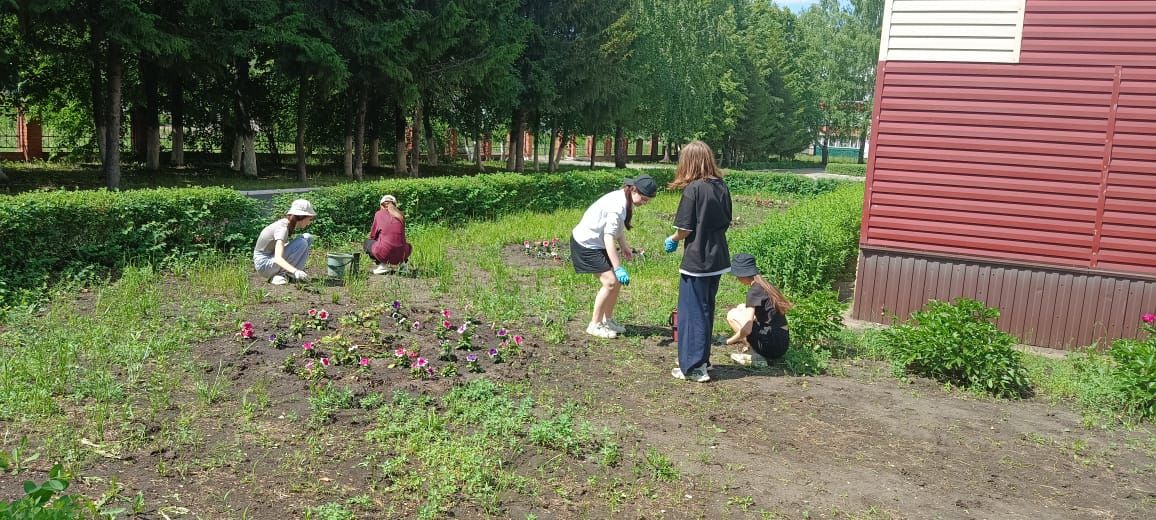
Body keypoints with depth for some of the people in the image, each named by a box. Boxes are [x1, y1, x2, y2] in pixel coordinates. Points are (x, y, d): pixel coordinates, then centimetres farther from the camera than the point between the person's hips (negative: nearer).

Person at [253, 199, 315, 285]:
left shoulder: (289, 225, 1)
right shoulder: (282, 228, -26)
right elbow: (278, 258, -38)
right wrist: (295, 271, -52)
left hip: (272, 258, 9)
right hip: (264, 264, -9)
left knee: (308, 238, 3)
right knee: (302, 243, -22)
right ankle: (280, 275, -12)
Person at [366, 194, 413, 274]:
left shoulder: (379, 214, 7)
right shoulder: (400, 215, 14)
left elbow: (372, 236, 15)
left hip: (384, 254, -4)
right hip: (400, 256, 4)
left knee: (367, 242, 27)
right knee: (408, 246, 39)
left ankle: (382, 265, 6)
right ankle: (402, 263, 11)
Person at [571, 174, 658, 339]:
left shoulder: (624, 200, 1)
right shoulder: (617, 206, -29)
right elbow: (609, 238, -33)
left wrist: (624, 246, 1)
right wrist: (618, 268, -34)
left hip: (597, 243, 10)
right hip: (586, 244, -10)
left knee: (618, 280, 8)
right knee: (610, 282, -14)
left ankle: (607, 320, 21)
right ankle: (594, 325, -2)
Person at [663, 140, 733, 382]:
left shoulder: (693, 189, -16)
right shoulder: (721, 187, 4)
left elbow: (685, 229, -15)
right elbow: (725, 222, 11)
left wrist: (672, 240, 4)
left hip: (696, 261, -7)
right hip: (717, 260, 7)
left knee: (692, 313, 3)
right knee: (706, 310, 18)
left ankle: (694, 367, 8)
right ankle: (702, 360, 30)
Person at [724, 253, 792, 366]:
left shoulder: (754, 291, -15)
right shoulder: (765, 285, 11)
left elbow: (746, 330, -20)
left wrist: (729, 341, -4)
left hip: (772, 345, -9)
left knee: (732, 314, 0)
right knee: (741, 308, 17)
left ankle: (756, 356, -4)